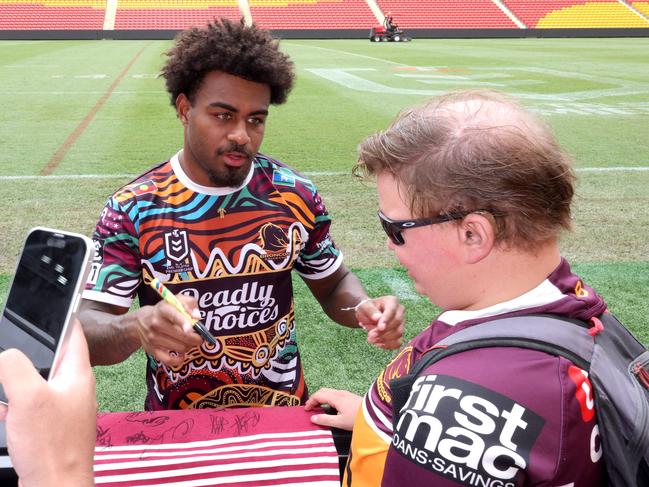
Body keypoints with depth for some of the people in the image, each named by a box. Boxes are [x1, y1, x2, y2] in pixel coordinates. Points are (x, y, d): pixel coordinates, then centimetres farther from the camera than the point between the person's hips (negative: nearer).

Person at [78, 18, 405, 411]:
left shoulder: (296, 197, -3)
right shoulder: (132, 210, -8)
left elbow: (333, 283, 10)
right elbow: (86, 330, -11)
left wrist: (363, 308, -12)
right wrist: (137, 328, -32)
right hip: (177, 428, -1)